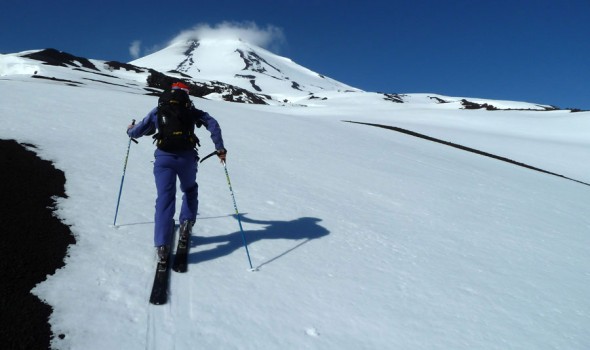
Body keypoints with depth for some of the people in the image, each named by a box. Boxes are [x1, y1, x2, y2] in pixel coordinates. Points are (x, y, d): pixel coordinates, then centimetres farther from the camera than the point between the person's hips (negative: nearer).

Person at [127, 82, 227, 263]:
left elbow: (137, 132, 20)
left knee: (165, 199, -1)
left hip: (164, 157, 0)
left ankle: (162, 245, -9)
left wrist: (130, 130, 44)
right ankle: (186, 223, 8)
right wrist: (220, 148, 5)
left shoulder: (158, 110, 18)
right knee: (190, 190, 25)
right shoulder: (191, 110, 16)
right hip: (187, 157, 0)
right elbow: (213, 124, 3)